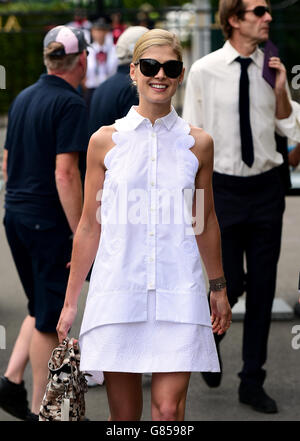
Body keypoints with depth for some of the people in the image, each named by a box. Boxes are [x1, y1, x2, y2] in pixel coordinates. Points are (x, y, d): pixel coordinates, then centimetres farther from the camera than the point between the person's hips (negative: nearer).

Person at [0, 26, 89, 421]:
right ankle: (40, 410, 9)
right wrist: (81, 234, -19)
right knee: (50, 318, 2)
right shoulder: (70, 104, -15)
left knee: (42, 310, 20)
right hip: (49, 221, -8)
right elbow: (65, 173, -21)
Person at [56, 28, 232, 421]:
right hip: (118, 289, 0)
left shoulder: (198, 144, 5)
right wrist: (70, 302, 9)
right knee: (124, 413, 7)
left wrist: (218, 289, 22)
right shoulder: (105, 141, 3)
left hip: (178, 292, 0)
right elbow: (90, 227, 7)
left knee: (169, 410, -7)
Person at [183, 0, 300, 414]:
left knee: (263, 288, 7)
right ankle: (209, 342, 33)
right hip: (224, 188, -3)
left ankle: (252, 383, 20)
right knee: (230, 283, -2)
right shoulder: (204, 71, -7)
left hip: (266, 186, 3)